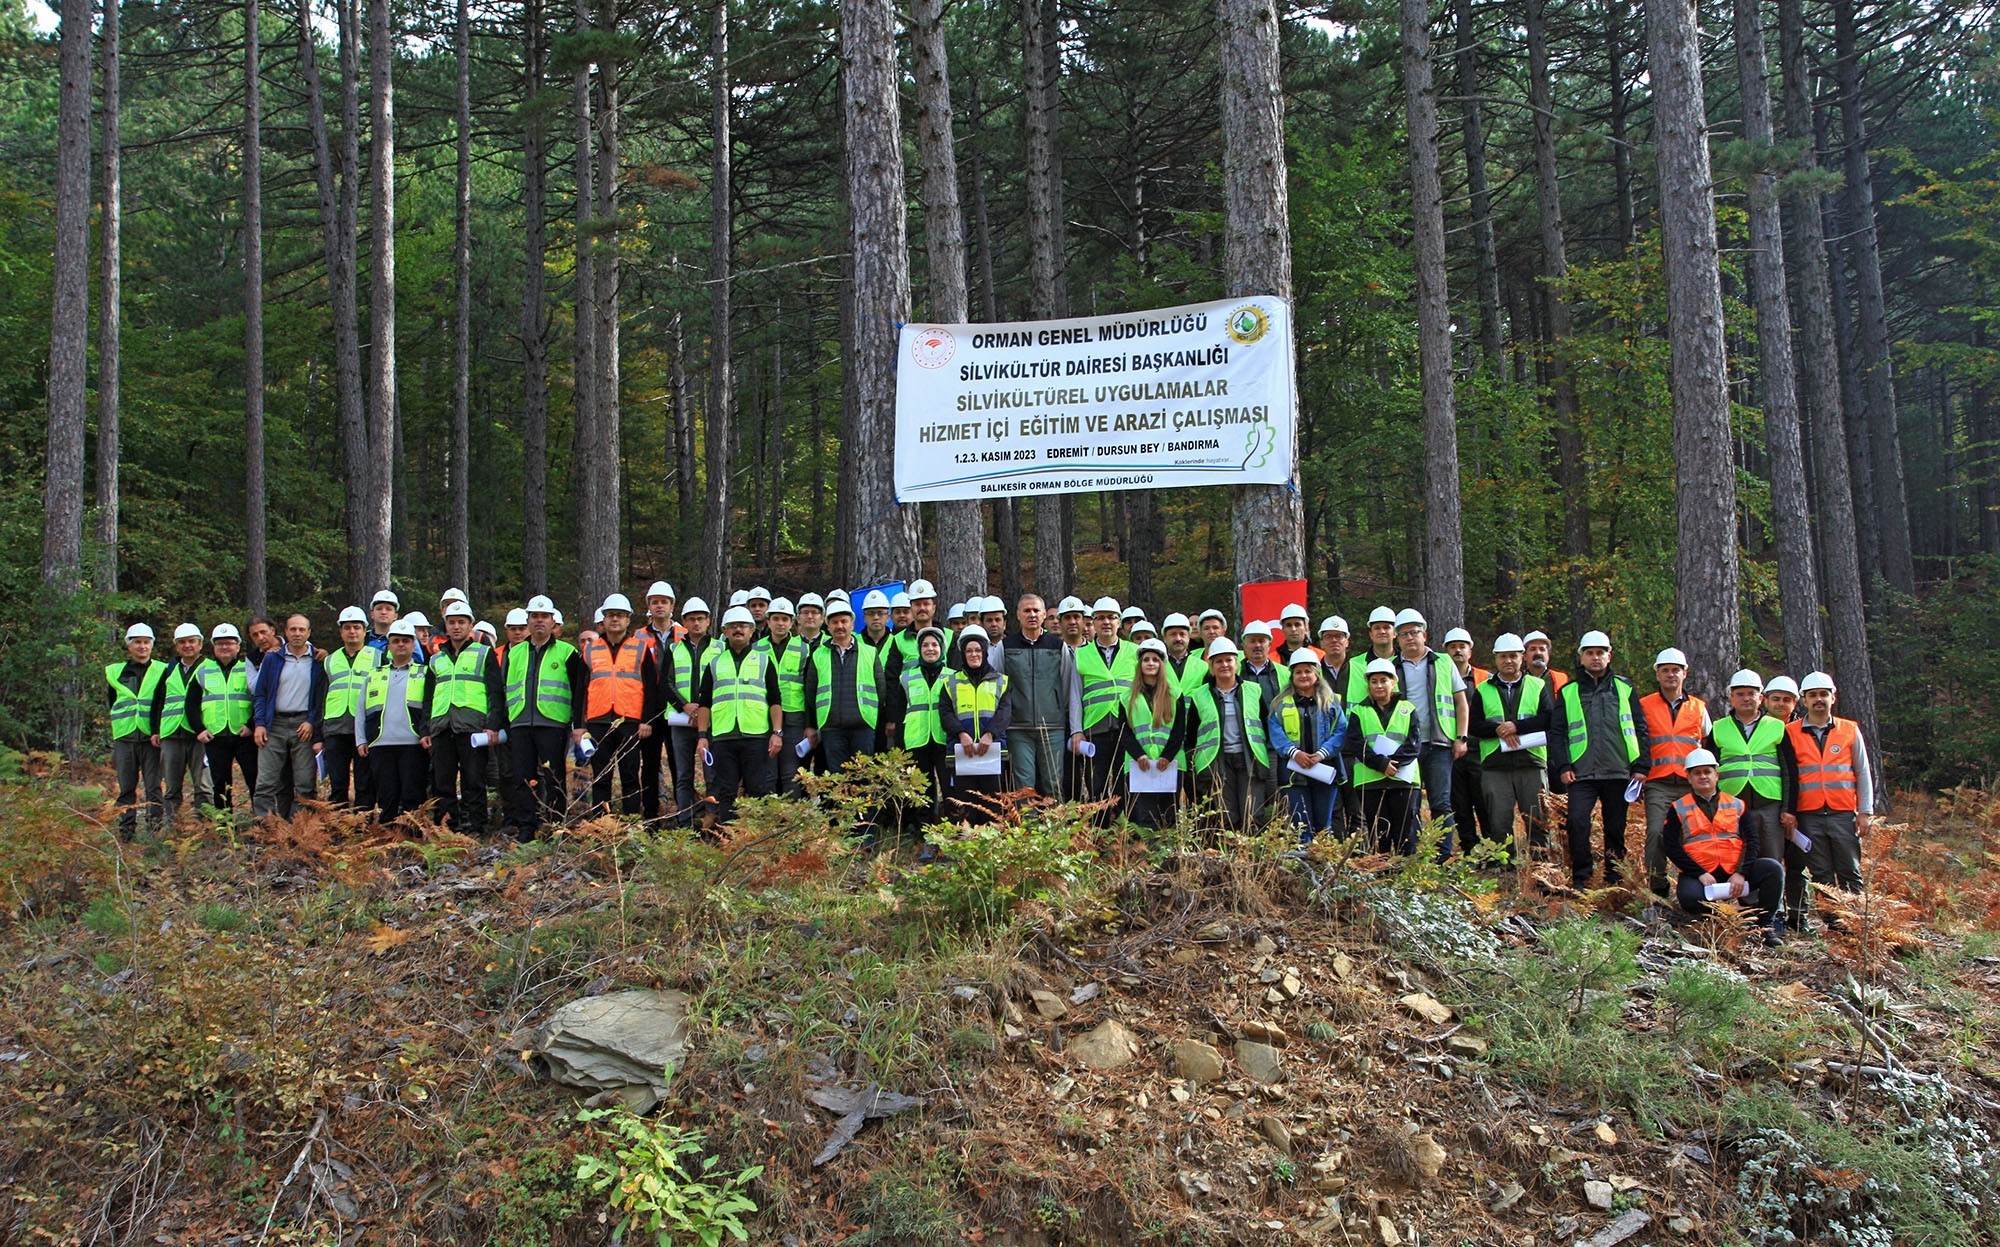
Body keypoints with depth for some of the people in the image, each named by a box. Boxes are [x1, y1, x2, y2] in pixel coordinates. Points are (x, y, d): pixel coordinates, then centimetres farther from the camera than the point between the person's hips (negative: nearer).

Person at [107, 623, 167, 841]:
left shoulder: (162, 671, 5)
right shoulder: (115, 672, 12)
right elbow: (110, 704, 22)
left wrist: (158, 730, -8)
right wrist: (121, 720, 9)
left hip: (152, 737, -2)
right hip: (124, 737, 3)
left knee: (153, 788, -3)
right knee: (126, 788, 6)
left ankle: (155, 832, 0)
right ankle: (125, 834, 10)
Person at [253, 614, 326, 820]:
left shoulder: (317, 662, 6)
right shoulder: (273, 660, 11)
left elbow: (323, 695, 3)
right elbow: (261, 693, 10)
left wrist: (312, 722, -8)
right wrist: (260, 724, -1)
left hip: (304, 725, -1)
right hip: (275, 725, 2)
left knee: (305, 783, -1)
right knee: (266, 782, -3)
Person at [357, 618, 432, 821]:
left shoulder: (424, 674, 12)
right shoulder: (375, 675, 21)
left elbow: (431, 707, 4)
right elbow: (361, 709, 20)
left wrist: (427, 733, -10)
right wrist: (361, 740, 10)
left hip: (414, 745, -3)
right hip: (380, 745, 3)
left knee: (412, 797, -4)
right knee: (386, 797, 2)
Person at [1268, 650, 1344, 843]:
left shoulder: (1331, 701, 8)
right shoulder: (1281, 704, 9)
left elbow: (1340, 731, -1)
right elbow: (1276, 733, -2)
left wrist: (1321, 754, -16)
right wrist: (1295, 752, -18)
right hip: (1294, 772, 0)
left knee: (1324, 825, 6)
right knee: (1301, 825, -5)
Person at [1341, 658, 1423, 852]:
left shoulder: (1407, 710, 12)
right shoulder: (1359, 712, 11)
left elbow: (1414, 744, 1)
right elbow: (1356, 745, -2)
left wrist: (1394, 761, -17)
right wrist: (1381, 763, -16)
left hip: (1403, 778, 0)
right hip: (1370, 780, 0)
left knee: (1405, 834, 0)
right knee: (1377, 835, 1)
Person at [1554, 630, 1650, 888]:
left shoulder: (1624, 688, 11)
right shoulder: (1568, 692, 9)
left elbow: (1640, 729, 10)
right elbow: (1558, 732, 7)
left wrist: (1641, 765, 2)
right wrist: (1563, 766, -4)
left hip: (1618, 772, 1)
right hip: (1582, 773, -1)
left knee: (1616, 828, 7)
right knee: (1577, 822, -14)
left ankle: (1614, 880, 16)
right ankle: (1581, 879, -4)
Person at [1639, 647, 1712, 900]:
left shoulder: (1699, 707, 16)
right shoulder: (1644, 706, 10)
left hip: (1691, 783, 2)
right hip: (1658, 784, -2)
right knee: (1656, 832, -13)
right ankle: (1657, 886, -5)